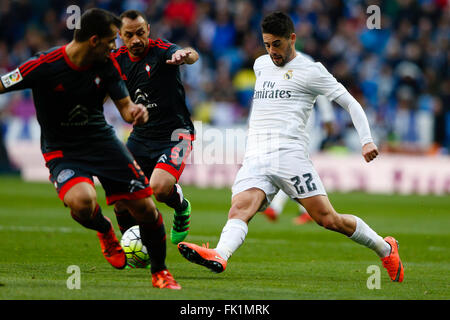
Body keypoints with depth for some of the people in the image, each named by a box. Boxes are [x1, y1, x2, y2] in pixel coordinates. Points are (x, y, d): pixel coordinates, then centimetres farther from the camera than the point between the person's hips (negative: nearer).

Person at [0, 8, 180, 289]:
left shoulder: (106, 65, -5)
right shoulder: (45, 66, -20)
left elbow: (124, 104, 2)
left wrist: (134, 111, -21)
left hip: (102, 139, 4)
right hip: (61, 149, -4)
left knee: (145, 208, -3)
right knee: (81, 202, -34)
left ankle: (160, 272, 22)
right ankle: (105, 230, 5)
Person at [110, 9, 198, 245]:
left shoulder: (162, 51, -16)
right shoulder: (118, 60, 1)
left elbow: (191, 55, -37)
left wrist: (185, 55, -62)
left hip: (174, 134, -6)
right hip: (140, 136, 6)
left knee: (159, 188, -28)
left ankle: (181, 205, 9)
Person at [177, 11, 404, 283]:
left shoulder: (310, 71, 4)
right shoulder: (261, 64, 23)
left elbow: (350, 103, 3)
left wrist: (367, 141, -9)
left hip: (289, 154, -5)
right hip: (254, 159, 5)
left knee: (328, 219, -8)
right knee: (239, 209, -24)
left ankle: (385, 248, 13)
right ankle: (220, 256, -50)